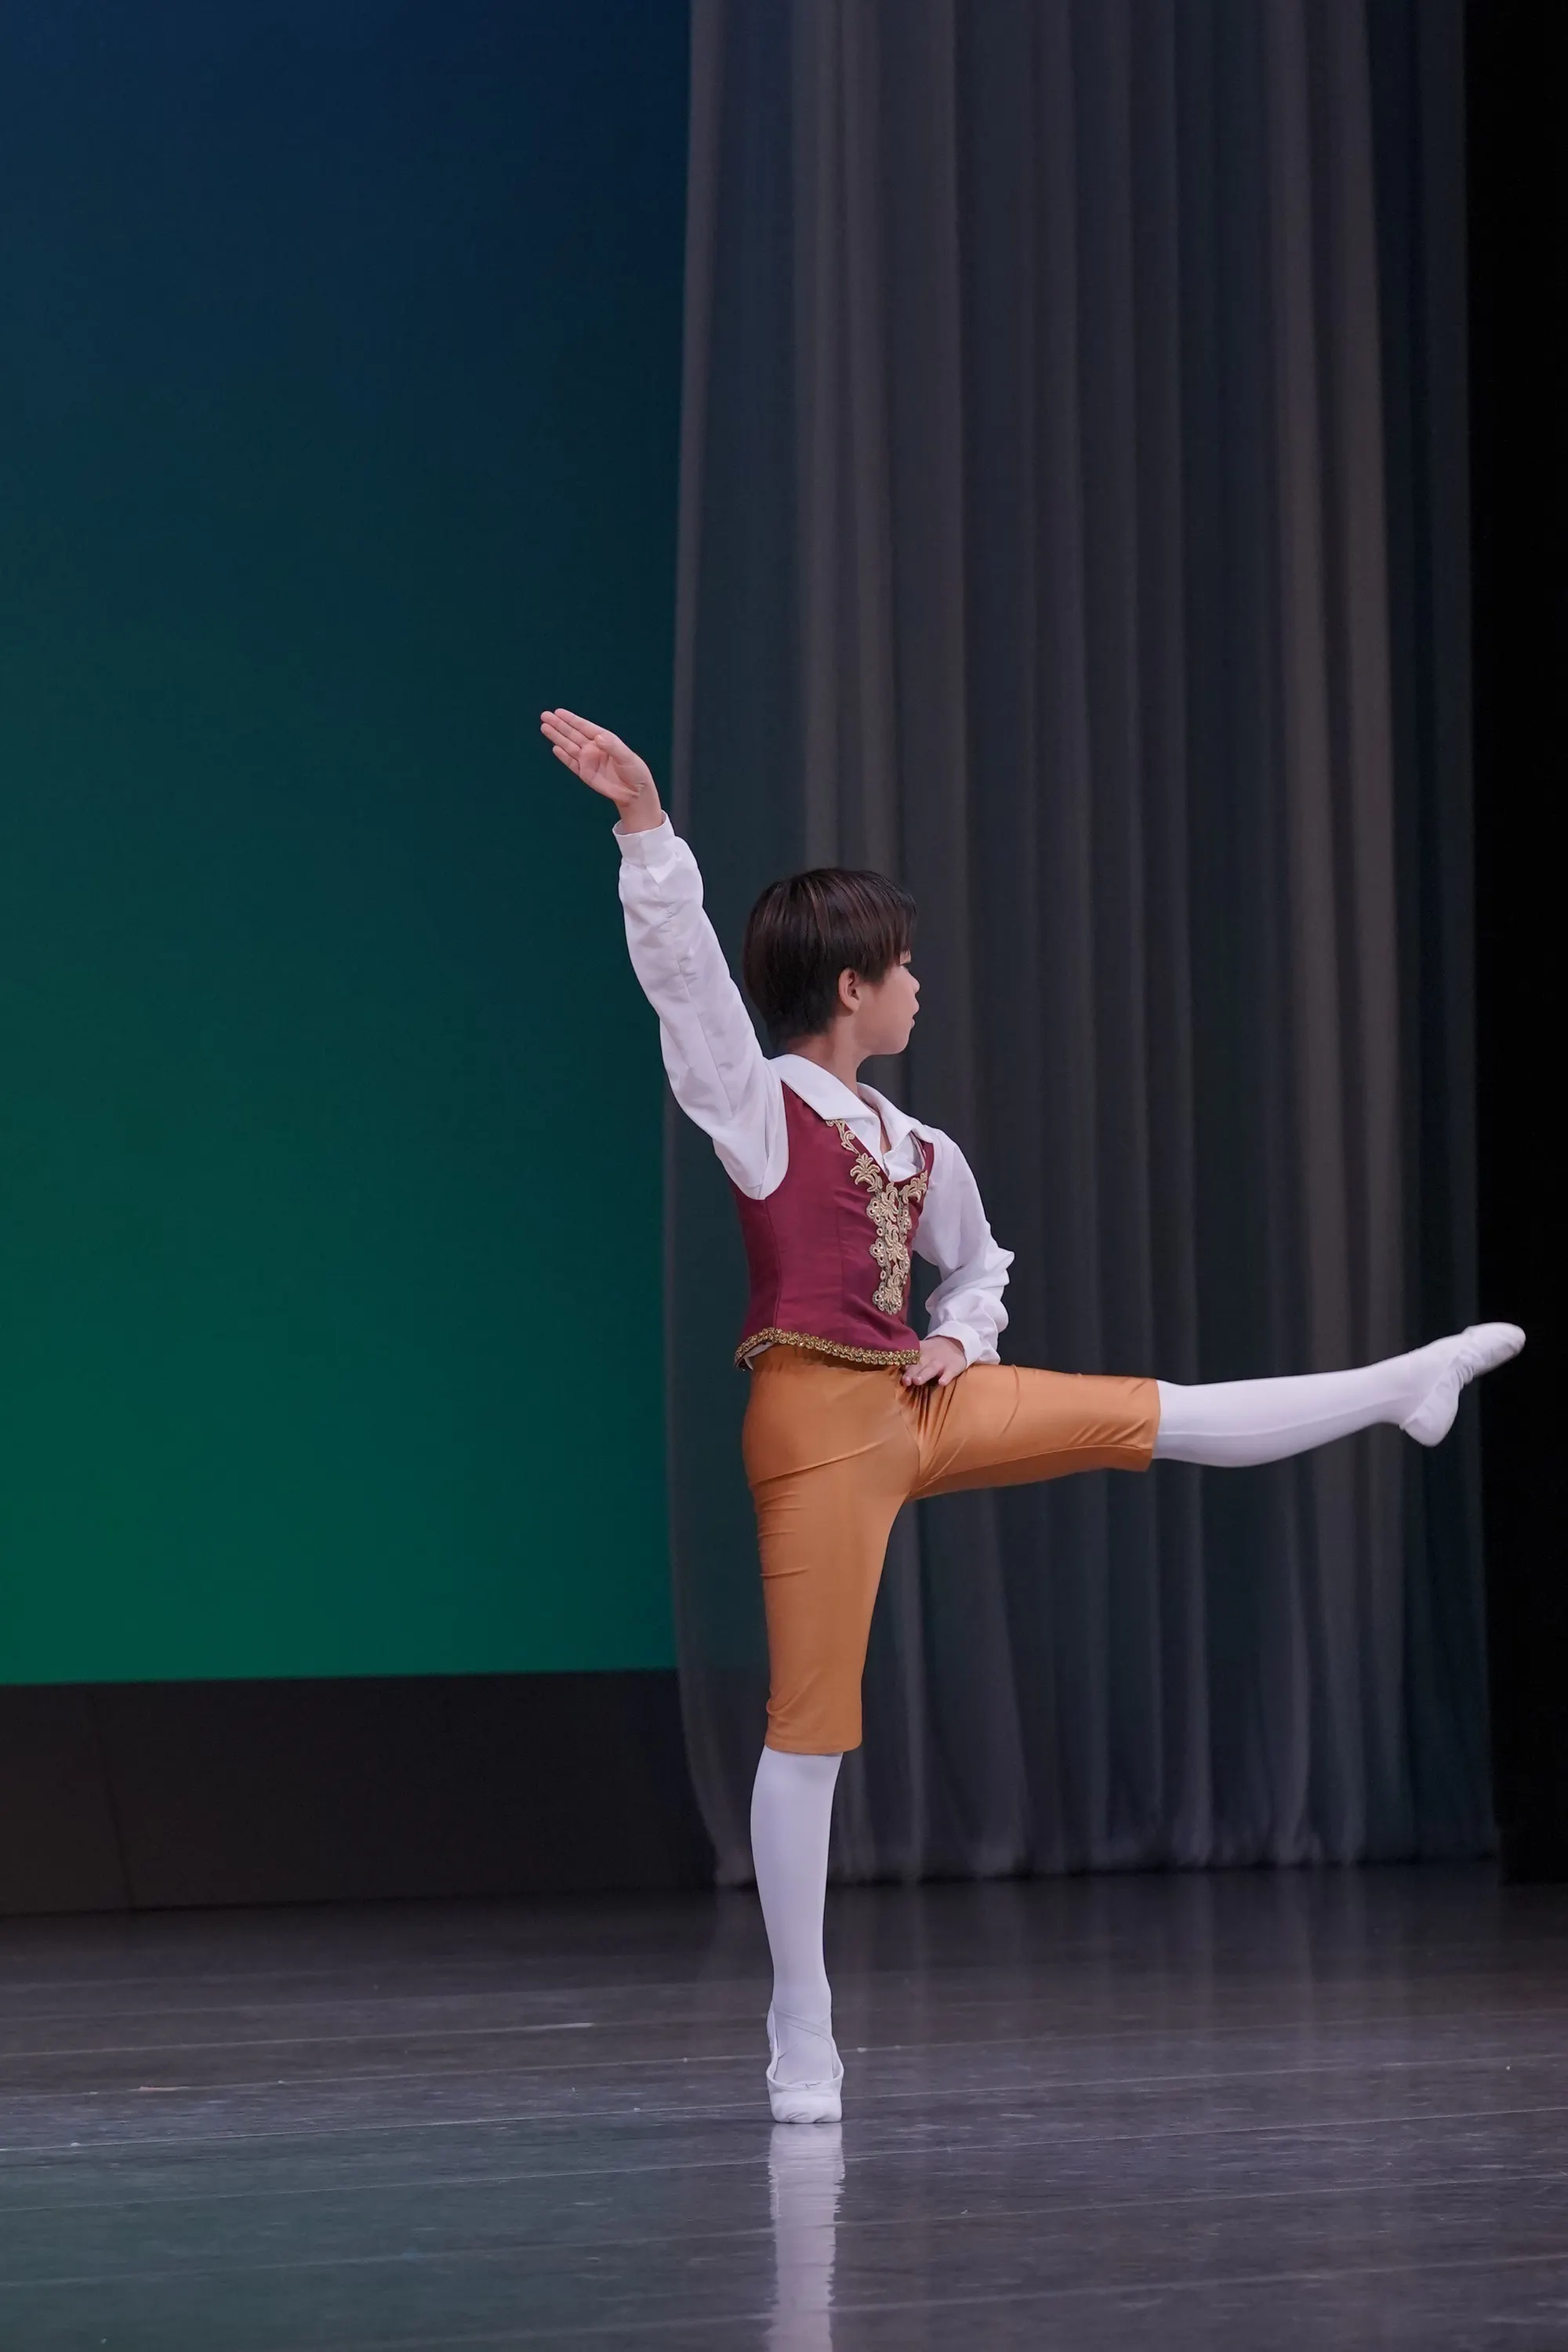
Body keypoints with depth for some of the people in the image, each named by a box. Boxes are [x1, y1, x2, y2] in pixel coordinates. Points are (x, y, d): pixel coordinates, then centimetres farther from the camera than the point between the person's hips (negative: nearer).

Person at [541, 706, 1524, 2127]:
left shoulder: (921, 1150, 15)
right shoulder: (758, 1102, -6)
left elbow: (979, 1267, 31)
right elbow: (680, 960, -21)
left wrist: (960, 1340, 9)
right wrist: (645, 822, -31)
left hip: (924, 1407, 7)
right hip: (818, 1425, -7)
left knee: (1163, 1418, 11)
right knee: (812, 1722, -6)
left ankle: (1409, 1387, 30)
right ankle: (803, 2042, -1)